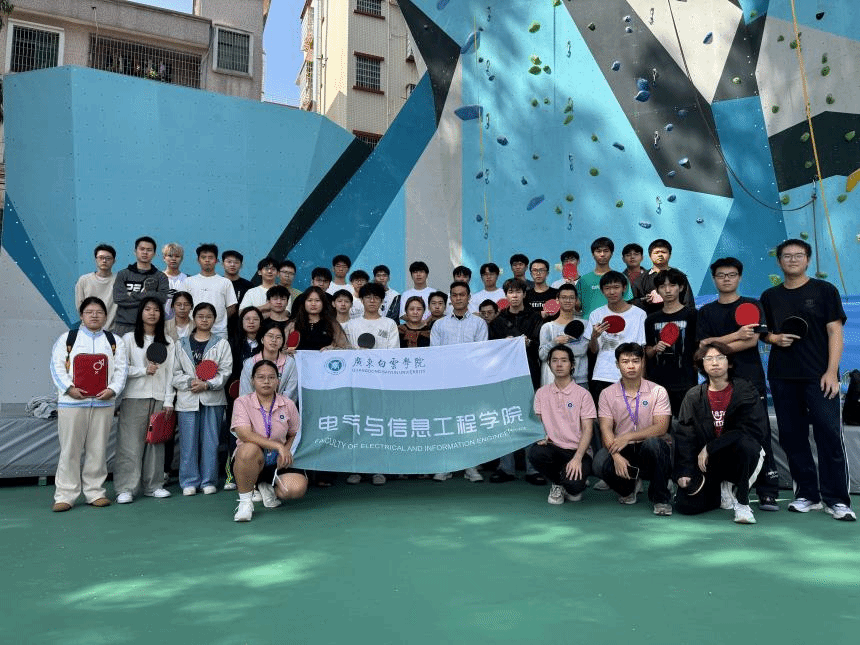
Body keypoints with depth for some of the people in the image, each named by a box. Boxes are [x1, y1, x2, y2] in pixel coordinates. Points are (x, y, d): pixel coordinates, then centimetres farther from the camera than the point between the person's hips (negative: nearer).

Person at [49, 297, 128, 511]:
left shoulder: (115, 341, 11)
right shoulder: (67, 338, 7)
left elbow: (120, 370, 5)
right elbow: (57, 367, 1)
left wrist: (113, 389, -10)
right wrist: (69, 388, -13)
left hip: (103, 403, 2)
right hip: (71, 402, -1)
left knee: (98, 450, 7)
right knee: (70, 449, 2)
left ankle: (95, 492, 17)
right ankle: (65, 495, 10)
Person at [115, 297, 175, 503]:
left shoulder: (168, 342, 11)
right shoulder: (129, 338, 5)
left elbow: (170, 372, 8)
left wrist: (169, 401, 3)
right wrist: (144, 370, -12)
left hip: (158, 399, 2)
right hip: (134, 397, -2)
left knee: (156, 441, 4)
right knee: (130, 443, -5)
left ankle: (153, 485, 14)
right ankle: (126, 488, 1)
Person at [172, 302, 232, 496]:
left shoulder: (221, 343, 7)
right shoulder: (182, 344, 11)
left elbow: (225, 371, -1)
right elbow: (175, 372, 5)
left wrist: (207, 384, -13)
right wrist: (189, 382, -12)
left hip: (213, 398, -1)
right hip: (187, 398, 1)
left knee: (210, 440, 3)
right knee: (188, 441, 2)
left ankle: (209, 481, 13)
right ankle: (189, 482, 13)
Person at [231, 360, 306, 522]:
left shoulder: (288, 405, 2)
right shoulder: (242, 402, -6)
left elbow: (294, 435, 13)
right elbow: (244, 434, -22)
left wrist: (286, 451, -8)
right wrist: (277, 446, -28)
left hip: (278, 461, 3)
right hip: (250, 460, -3)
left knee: (297, 488, -25)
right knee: (249, 449, -39)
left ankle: (268, 487, 13)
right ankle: (245, 502, -15)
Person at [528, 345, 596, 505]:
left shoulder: (582, 394, 0)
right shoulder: (542, 392, 10)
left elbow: (587, 429, -6)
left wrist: (577, 458, -20)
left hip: (578, 451, -3)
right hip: (553, 448, 3)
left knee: (573, 484, -31)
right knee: (534, 452, -32)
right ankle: (557, 484, 1)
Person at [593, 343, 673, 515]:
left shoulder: (658, 391, 0)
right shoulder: (607, 394, 4)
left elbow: (661, 428, -11)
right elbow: (606, 429, -6)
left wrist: (628, 436, -22)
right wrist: (616, 456, -24)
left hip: (648, 450, -1)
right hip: (621, 450, 1)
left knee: (653, 442, -36)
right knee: (600, 463, -31)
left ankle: (660, 498, -11)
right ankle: (629, 486, 7)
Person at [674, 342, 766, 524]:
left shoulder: (745, 391, -6)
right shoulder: (694, 396, 1)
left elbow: (754, 429, -17)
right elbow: (684, 436, 0)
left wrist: (710, 447, -19)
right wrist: (683, 472, -11)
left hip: (737, 457, -2)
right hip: (707, 462, 2)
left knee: (747, 444, -36)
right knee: (686, 505, -15)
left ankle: (742, 502, -15)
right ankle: (722, 491, 18)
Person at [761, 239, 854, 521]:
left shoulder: (824, 290, 3)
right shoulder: (770, 296, 12)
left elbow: (835, 331, -2)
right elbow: (764, 332, 18)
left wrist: (831, 371, -11)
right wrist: (775, 338, -6)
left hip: (819, 376, -3)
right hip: (782, 378, 3)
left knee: (829, 434, -6)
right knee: (792, 436, 6)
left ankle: (837, 499, 5)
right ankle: (807, 494, 18)